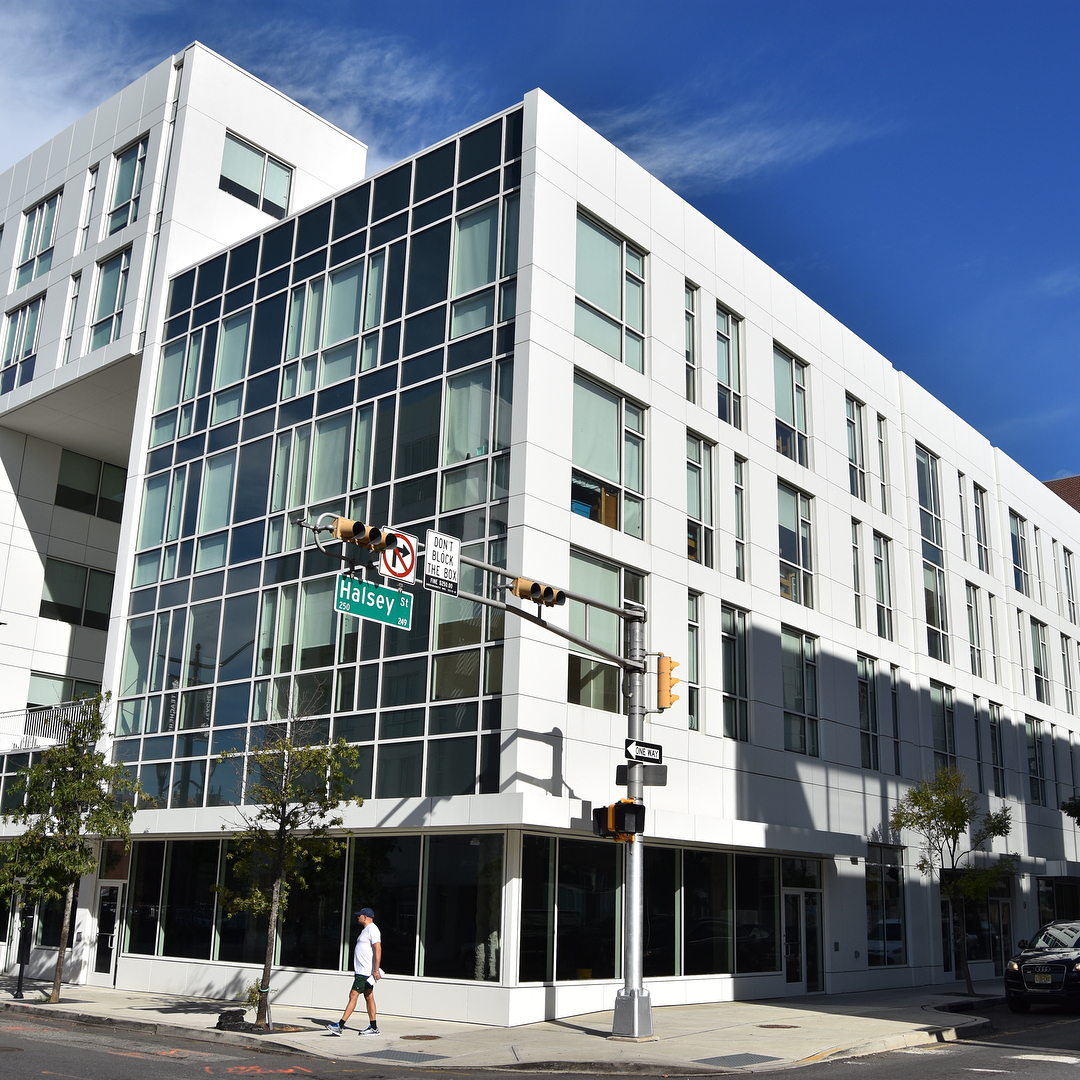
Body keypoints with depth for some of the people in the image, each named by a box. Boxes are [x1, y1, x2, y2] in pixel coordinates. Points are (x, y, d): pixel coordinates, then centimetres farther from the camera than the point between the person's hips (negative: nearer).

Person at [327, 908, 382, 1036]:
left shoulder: (372, 929, -14)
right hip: (362, 971, 11)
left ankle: (340, 1026, -11)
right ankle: (373, 1027, 12)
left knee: (353, 995, -11)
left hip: (366, 971, -11)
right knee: (369, 997, 10)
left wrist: (376, 970, -28)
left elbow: (378, 949, -23)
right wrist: (356, 969, 26)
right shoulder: (366, 930, 19)